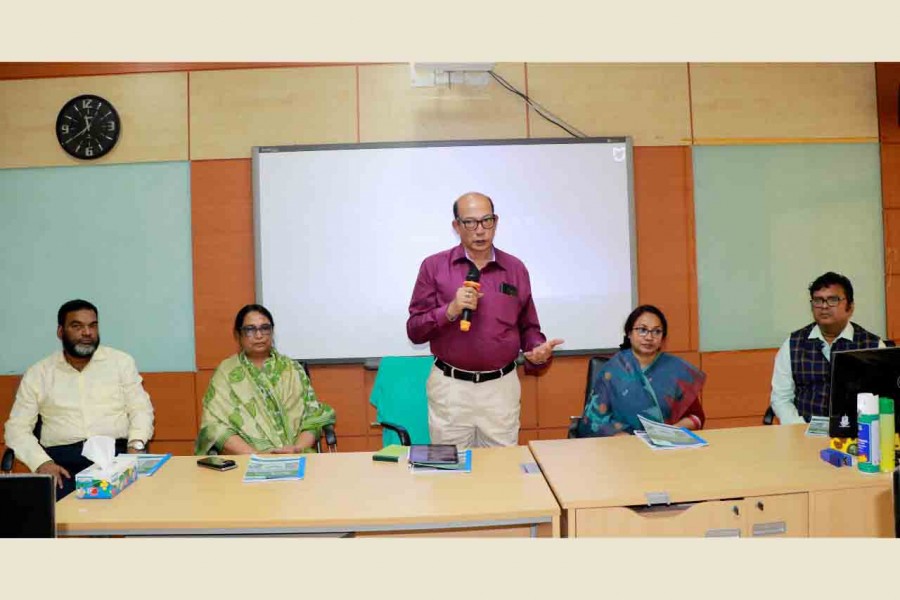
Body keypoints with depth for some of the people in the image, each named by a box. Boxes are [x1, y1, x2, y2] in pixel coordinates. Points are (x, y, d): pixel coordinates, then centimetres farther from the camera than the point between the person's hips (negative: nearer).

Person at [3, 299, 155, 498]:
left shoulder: (121, 362, 10)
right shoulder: (37, 374, 11)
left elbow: (141, 409, 7)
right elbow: (17, 428, 8)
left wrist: (136, 446, -13)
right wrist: (42, 462, -10)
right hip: (63, 460, 0)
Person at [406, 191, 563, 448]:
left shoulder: (515, 269, 4)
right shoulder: (434, 266, -2)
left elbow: (527, 327, 10)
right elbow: (414, 330, -2)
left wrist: (538, 350, -10)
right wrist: (450, 310, -17)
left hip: (501, 387, 2)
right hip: (449, 387, -1)